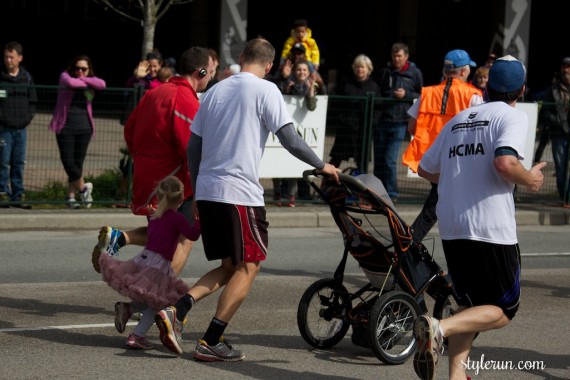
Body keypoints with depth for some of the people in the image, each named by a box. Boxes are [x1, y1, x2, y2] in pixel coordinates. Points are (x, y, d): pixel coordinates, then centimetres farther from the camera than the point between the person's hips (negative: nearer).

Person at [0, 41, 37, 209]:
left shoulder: (27, 77, 9)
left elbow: (33, 101, 15)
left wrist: (29, 116, 3)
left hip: (21, 127, 4)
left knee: (19, 163, 7)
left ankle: (18, 195, 12)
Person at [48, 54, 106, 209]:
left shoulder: (90, 81, 9)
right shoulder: (65, 76, 1)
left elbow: (102, 84, -13)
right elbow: (70, 83, -23)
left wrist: (84, 80, -14)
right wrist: (83, 83, -6)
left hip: (84, 128, 2)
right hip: (65, 127, -2)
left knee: (78, 163, 2)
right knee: (68, 162, -8)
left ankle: (71, 196, 9)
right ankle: (83, 188, 12)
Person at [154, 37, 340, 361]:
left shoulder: (216, 90, 15)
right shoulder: (266, 90, -4)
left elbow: (193, 146, 17)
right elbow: (290, 140, -9)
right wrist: (321, 166, 6)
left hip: (206, 191, 7)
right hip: (241, 192, -7)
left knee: (230, 266, 16)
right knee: (249, 266, 4)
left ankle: (176, 311, -2)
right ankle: (211, 341, -1)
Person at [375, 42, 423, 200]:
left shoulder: (415, 73, 3)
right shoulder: (385, 71, 12)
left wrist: (406, 95, -9)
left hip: (399, 122, -3)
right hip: (381, 120, 4)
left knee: (390, 160, -9)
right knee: (379, 160, 5)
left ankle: (391, 193, 0)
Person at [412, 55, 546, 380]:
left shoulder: (458, 120, 16)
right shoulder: (514, 117, -4)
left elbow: (426, 169, 20)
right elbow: (505, 162, -23)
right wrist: (530, 180, -4)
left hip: (451, 227, 7)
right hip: (491, 229, -7)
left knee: (472, 305, 18)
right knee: (504, 310, 3)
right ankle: (440, 328, -20)